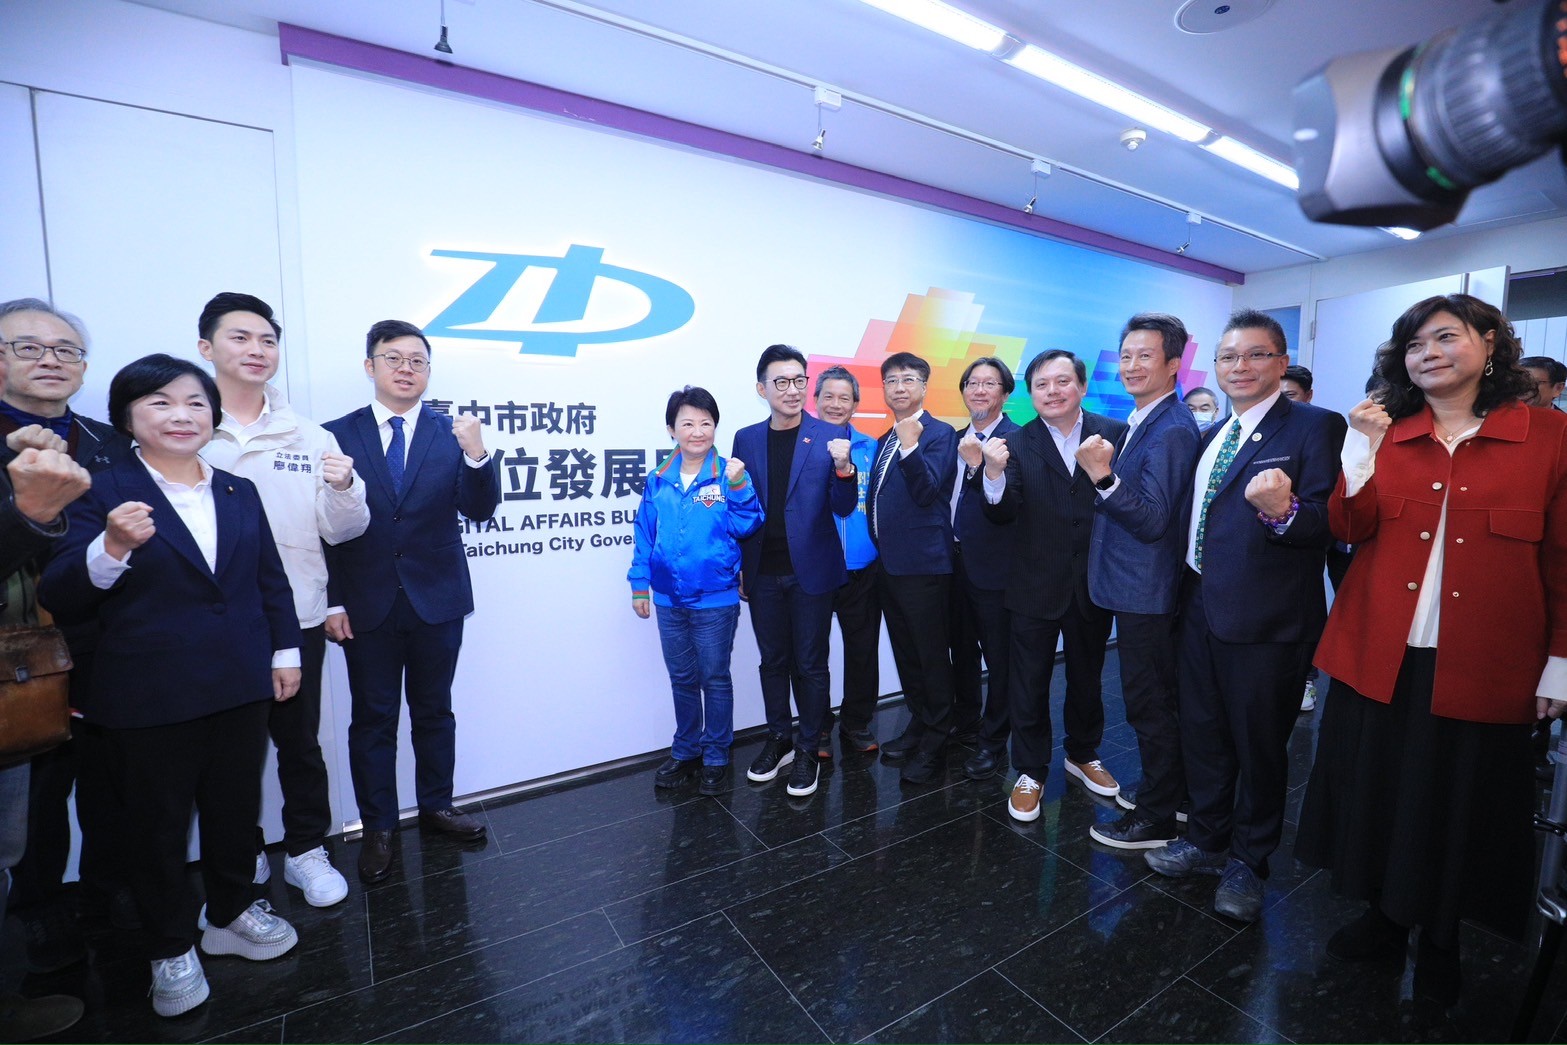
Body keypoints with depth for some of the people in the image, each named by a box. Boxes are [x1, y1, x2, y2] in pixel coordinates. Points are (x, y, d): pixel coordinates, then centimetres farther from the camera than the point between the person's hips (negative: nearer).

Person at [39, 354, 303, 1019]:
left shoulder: (240, 492, 6)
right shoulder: (103, 494, -7)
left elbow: (271, 579, 9)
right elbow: (59, 600, -10)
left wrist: (285, 651, 8)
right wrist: (112, 548, -28)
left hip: (240, 687, 4)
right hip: (149, 697, -3)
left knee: (236, 810, 17)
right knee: (156, 825, 14)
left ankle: (230, 914, 40)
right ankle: (171, 948, 34)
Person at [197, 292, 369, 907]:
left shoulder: (310, 438, 2)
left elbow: (341, 531, 0)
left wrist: (343, 488, -19)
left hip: (297, 619, 1)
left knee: (300, 742, 12)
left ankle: (306, 850, 30)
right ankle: (243, 856, 36)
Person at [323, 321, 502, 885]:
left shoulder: (452, 432, -2)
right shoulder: (337, 435, -1)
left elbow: (480, 510, -11)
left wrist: (477, 454, -29)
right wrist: (332, 602, -5)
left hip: (437, 600, 0)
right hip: (366, 604, 0)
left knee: (434, 711, 15)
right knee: (372, 718, 11)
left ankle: (436, 806, 33)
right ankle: (377, 827, 28)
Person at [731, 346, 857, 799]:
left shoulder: (831, 436, -4)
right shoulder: (746, 439, 4)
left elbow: (843, 509, -8)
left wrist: (843, 468, -26)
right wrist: (736, 570, 0)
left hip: (810, 571, -3)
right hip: (762, 573, 3)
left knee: (810, 665, 8)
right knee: (772, 661, 16)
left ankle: (808, 750, 25)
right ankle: (778, 739, 35)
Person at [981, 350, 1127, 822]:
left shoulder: (1114, 434, -5)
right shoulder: (1017, 443, -6)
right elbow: (1003, 514, -14)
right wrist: (994, 473, -32)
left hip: (1093, 583, 1)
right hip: (1036, 584, -1)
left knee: (1087, 677, 21)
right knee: (1029, 683, 10)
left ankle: (1083, 755, 44)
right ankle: (1030, 771, 29)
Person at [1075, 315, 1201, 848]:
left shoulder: (1172, 430, -18)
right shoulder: (1141, 423, 11)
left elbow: (1153, 520, -24)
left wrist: (1104, 477, -33)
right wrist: (1103, 472, 1)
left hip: (1146, 590, -10)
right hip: (1136, 587, 10)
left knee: (1149, 704, 3)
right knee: (1158, 702, 21)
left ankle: (1155, 819, 20)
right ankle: (1169, 791, 39)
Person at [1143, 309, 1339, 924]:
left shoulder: (1313, 428, -9)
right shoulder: (1211, 436, 13)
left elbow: (1329, 523, -17)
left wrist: (1285, 511, -36)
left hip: (1265, 620, -6)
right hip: (1200, 609, 7)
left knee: (1259, 743, 11)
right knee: (1202, 734, 18)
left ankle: (1247, 862, 32)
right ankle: (1207, 840, 38)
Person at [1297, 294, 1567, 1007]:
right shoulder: (1385, 432, 5)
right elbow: (1349, 529, -4)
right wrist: (1362, 448, -14)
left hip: (1480, 667, -1)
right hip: (1378, 656, 2)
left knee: (1457, 804, 13)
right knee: (1376, 793, 13)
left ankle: (1440, 942, 36)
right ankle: (1384, 919, 35)